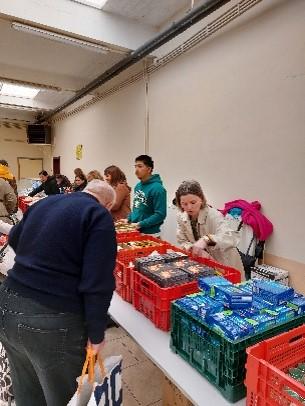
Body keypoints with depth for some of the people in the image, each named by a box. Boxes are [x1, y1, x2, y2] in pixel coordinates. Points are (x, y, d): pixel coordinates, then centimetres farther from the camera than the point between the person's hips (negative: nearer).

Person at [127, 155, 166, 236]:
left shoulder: (157, 188, -17)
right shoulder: (137, 186, 6)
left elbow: (160, 214, -20)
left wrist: (141, 224, -22)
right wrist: (129, 219, 3)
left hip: (149, 234, -7)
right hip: (135, 232, 7)